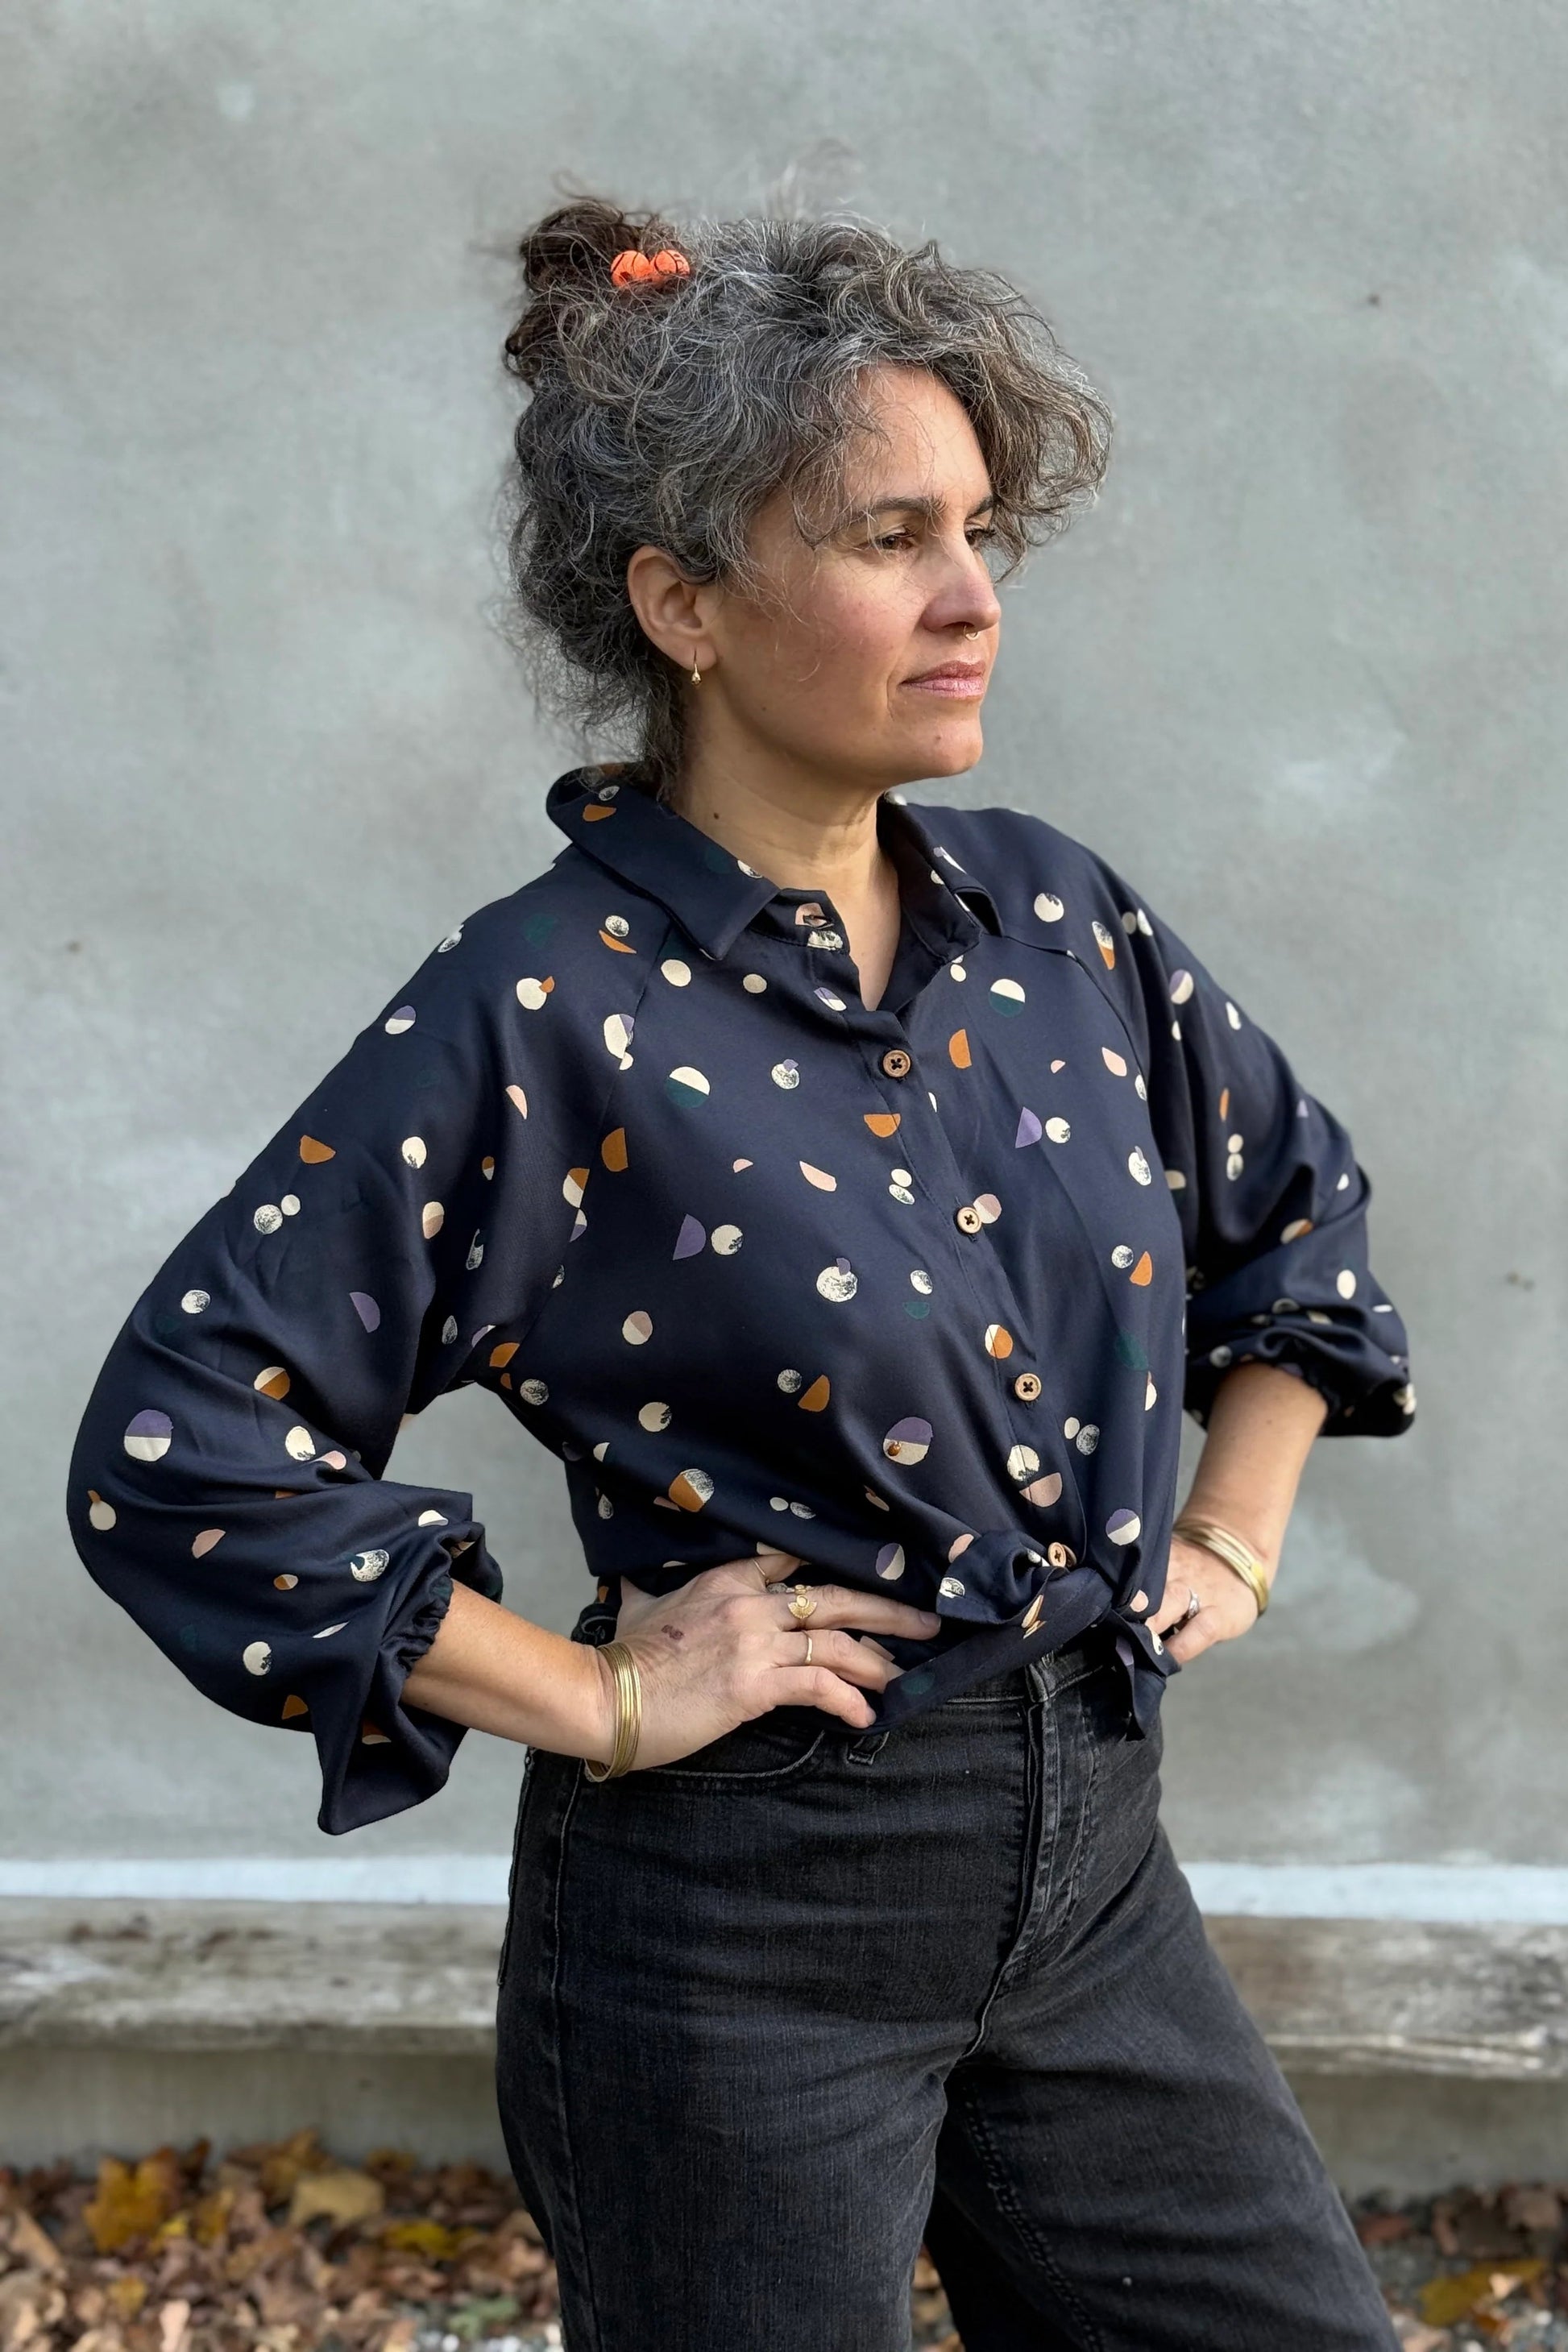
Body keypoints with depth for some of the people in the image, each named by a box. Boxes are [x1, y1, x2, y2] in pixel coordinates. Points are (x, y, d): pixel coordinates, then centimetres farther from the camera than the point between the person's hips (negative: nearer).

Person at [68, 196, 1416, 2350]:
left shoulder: (1050, 919, 2)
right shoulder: (548, 1017, -17)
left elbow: (1300, 1201, 20)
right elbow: (178, 1452, -19)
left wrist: (1236, 1535, 10)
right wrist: (593, 1705, -16)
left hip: (1085, 1859, 6)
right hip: (742, 1919, -6)